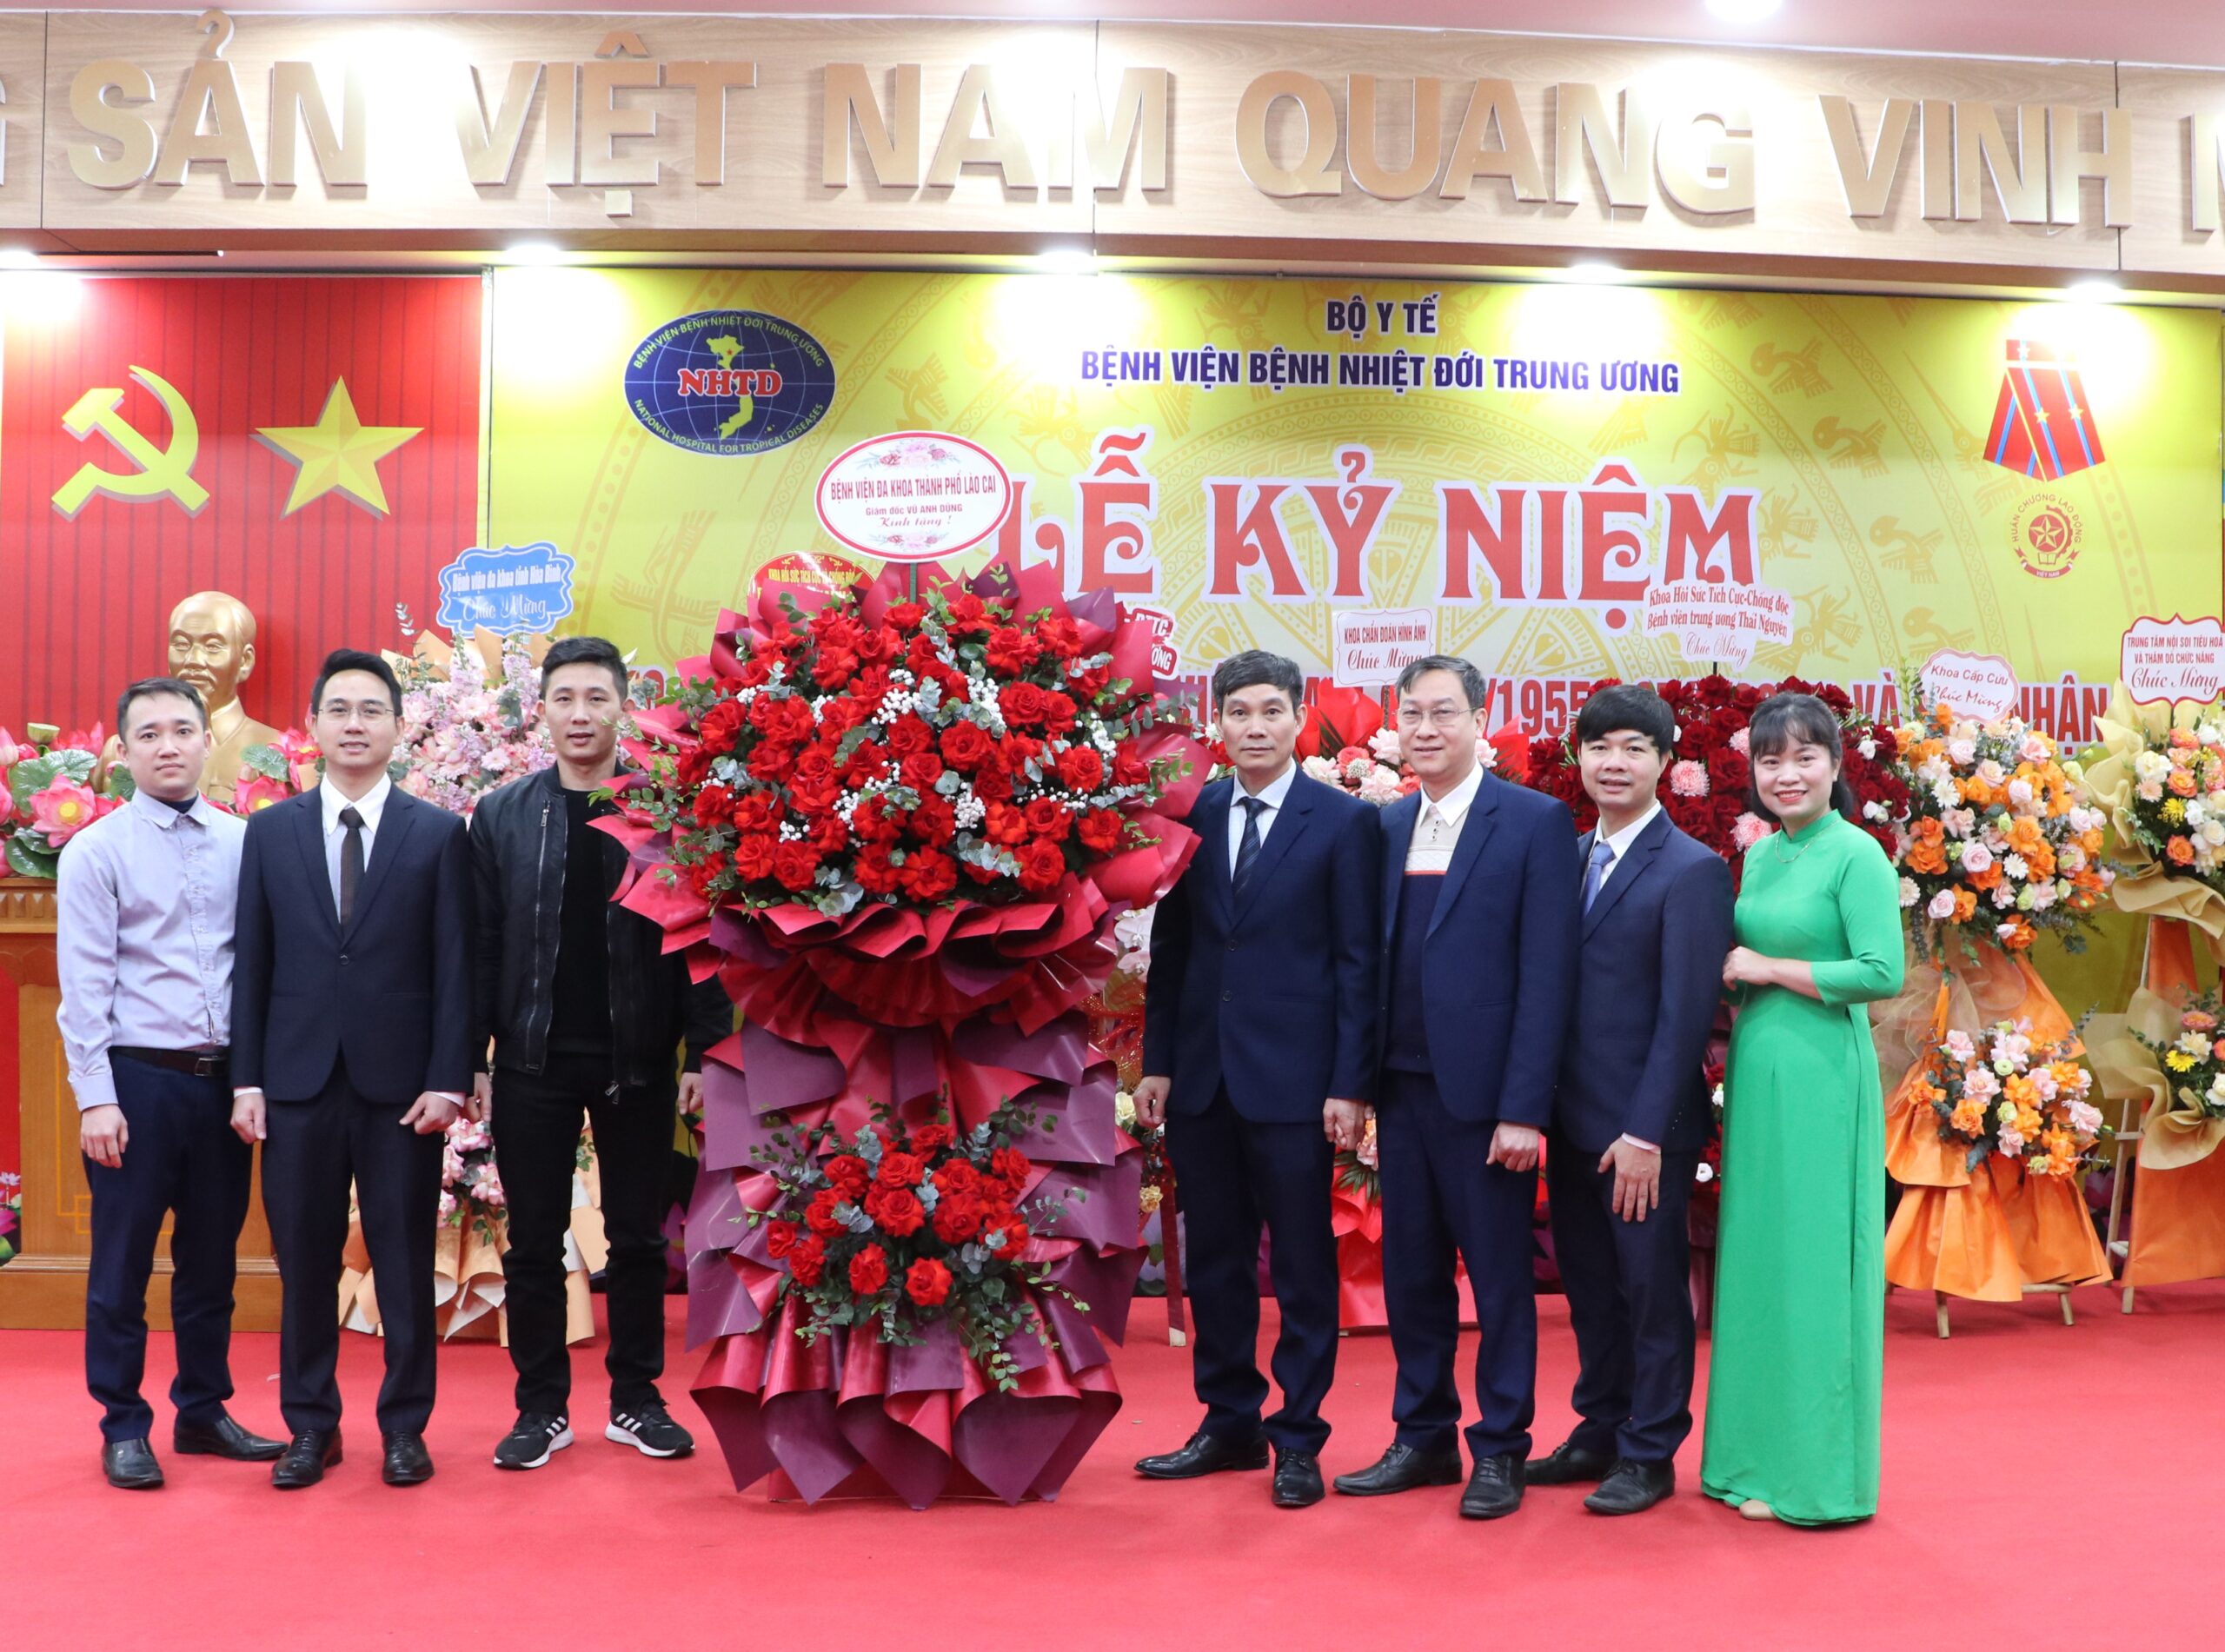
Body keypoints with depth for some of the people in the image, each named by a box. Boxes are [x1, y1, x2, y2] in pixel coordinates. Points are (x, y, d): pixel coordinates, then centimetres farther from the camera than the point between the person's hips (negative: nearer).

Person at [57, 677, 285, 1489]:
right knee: (122, 1264, 6)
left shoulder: (241, 843, 5)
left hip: (221, 1079, 4)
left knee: (212, 1256, 13)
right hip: (137, 1079, -3)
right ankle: (123, 1428, 18)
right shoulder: (97, 851, -4)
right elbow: (85, 984, -7)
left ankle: (203, 1411, 27)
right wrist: (96, 1097, -12)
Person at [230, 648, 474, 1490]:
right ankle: (310, 1426, 20)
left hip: (401, 1082, -2)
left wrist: (448, 1079, -8)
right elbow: (253, 964, 8)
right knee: (304, 1261, 7)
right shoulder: (270, 831, 9)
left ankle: (405, 1426, 17)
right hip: (298, 1078, 2)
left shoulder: (438, 833, 3)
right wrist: (247, 1079, 2)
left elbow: (455, 968, -1)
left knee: (405, 1260, 4)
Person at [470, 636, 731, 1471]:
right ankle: (541, 1408, 18)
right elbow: (482, 946, 2)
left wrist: (705, 1051, -9)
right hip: (534, 1060, 1)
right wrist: (470, 1057, -3)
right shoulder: (501, 816, 3)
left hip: (637, 1060, -1)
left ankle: (636, 1400, 21)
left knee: (638, 1239, 9)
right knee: (534, 1244, 7)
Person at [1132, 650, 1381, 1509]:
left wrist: (1350, 1084, -9)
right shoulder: (1191, 814, 8)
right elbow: (1170, 944, 10)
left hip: (1293, 1076, -4)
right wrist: (1158, 1061, 5)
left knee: (1302, 1265, 4)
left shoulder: (1343, 820, -2)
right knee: (1213, 1259, 12)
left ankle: (1298, 1438, 16)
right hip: (1201, 1074, 4)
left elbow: (1356, 960, -4)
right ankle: (1230, 1423, 25)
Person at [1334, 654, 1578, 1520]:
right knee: (1410, 1270, 12)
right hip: (1402, 1088, 5)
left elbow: (1547, 974, -10)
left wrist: (1524, 1108, -15)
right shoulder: (1387, 826, 11)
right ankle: (1423, 1437, 26)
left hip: (1483, 1091, -5)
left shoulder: (1536, 822, -6)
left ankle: (1500, 1448, 19)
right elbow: (1375, 958, 11)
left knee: (1499, 1275, 6)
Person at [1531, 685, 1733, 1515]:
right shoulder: (1567, 856, 10)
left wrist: (1645, 1131, -18)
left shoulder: (1692, 870, -10)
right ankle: (1599, 1432, 30)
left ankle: (1650, 1454, 19)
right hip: (1573, 1119, 6)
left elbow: (1685, 1014, -15)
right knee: (1589, 1286, 16)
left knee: (1652, 1289, 6)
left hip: (1645, 1128, -6)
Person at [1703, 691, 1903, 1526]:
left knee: (1808, 1263, -1)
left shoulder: (1856, 855, -10)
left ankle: (1812, 1471, 10)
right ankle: (1756, 1451, 22)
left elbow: (1883, 974, -19)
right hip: (1755, 1071, 8)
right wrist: (1733, 974, -1)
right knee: (1757, 1260, 12)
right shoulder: (1759, 856, 12)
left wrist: (1769, 969, -14)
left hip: (1818, 1077, -8)